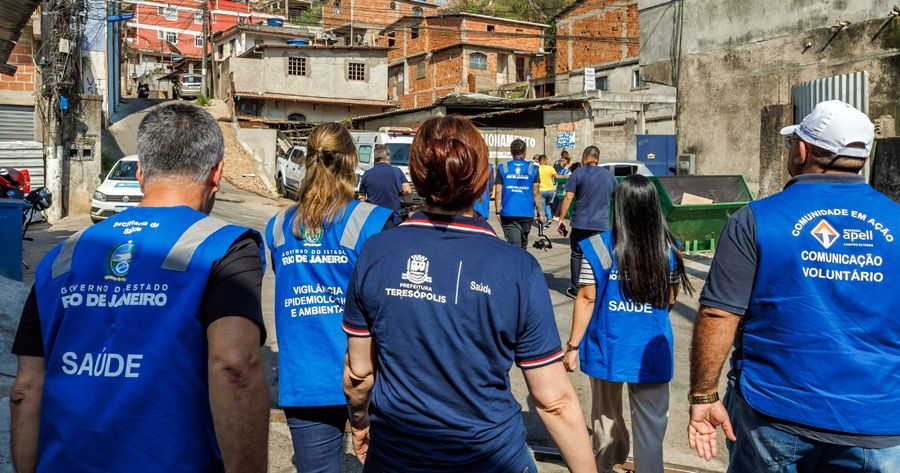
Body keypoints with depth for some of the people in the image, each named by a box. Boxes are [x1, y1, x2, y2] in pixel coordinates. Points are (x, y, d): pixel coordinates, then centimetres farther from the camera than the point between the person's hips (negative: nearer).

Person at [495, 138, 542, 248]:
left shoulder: (503, 168, 1)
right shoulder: (532, 168, 1)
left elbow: (498, 192, -1)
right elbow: (536, 193, 0)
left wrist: (498, 211, 5)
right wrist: (539, 213, 5)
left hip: (508, 213, -1)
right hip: (527, 213, 1)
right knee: (523, 244, 19)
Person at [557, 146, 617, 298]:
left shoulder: (578, 174, -2)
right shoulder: (609, 175, 10)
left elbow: (568, 197, -9)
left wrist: (562, 218, -6)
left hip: (581, 223, -2)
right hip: (602, 224, 3)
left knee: (577, 255, 8)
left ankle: (576, 289, 12)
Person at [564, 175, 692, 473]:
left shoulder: (599, 247, -13)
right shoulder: (668, 248, -5)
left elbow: (587, 299, -11)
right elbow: (671, 299, 5)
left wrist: (573, 345, -2)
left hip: (608, 347, 0)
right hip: (652, 350, 0)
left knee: (606, 412, 21)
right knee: (651, 420, 10)